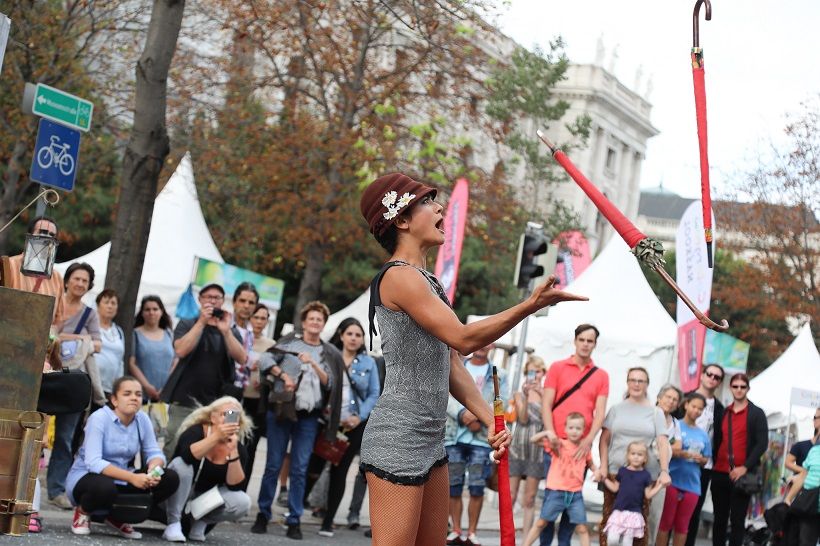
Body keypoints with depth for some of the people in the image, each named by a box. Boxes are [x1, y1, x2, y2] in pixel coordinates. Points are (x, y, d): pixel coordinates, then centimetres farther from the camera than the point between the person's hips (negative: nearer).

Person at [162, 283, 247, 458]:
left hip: (216, 404, 2)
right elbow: (181, 350, -11)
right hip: (184, 401, -2)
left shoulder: (231, 331, 14)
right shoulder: (187, 325, 8)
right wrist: (202, 322, -13)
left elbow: (241, 357, -3)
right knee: (174, 448, -5)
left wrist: (225, 331, -14)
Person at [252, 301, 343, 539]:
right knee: (273, 465, 1)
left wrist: (313, 364, -11)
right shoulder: (288, 341, 7)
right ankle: (263, 515, 9)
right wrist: (283, 375, -14)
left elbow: (329, 383, 2)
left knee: (300, 469, -1)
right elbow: (265, 360, -2)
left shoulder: (329, 354, 11)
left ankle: (294, 520, 2)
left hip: (308, 416, 1)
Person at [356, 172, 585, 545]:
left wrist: (489, 420, 8)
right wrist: (531, 305, -20)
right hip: (398, 440, -10)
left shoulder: (427, 282, 17)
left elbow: (451, 365, 16)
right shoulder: (400, 276, -13)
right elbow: (463, 339, -18)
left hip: (430, 439, 10)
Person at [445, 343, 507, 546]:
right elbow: (447, 397, 0)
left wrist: (479, 415, -14)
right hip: (454, 435, 1)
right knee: (454, 485, 3)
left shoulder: (498, 375, 10)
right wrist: (462, 414, -16)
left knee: (477, 487, -3)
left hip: (482, 438, -1)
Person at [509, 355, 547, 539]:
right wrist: (526, 396, -20)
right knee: (510, 496, -2)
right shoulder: (519, 394, 5)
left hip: (536, 450, 0)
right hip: (517, 448, 0)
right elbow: (523, 418, -7)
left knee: (529, 499, 3)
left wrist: (543, 394, -18)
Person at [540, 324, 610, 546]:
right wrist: (550, 432, -15)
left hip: (581, 446, 1)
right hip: (555, 444, -1)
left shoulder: (601, 376, 8)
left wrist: (589, 439, -15)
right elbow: (546, 403, -1)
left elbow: (600, 411, 0)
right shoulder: (557, 368, 5)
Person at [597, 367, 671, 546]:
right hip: (615, 471, 1)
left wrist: (664, 471, -11)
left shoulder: (655, 412, 8)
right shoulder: (617, 409, 10)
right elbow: (604, 439, 8)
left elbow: (663, 443, 1)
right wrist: (603, 466, -2)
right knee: (609, 517, -3)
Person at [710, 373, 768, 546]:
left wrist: (745, 467, -15)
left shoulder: (757, 414, 1)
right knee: (720, 519, 7)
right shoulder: (723, 412, 14)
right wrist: (714, 463, 4)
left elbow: (762, 443, -7)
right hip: (720, 473, 4)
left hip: (742, 475, -4)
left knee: (737, 520, -2)